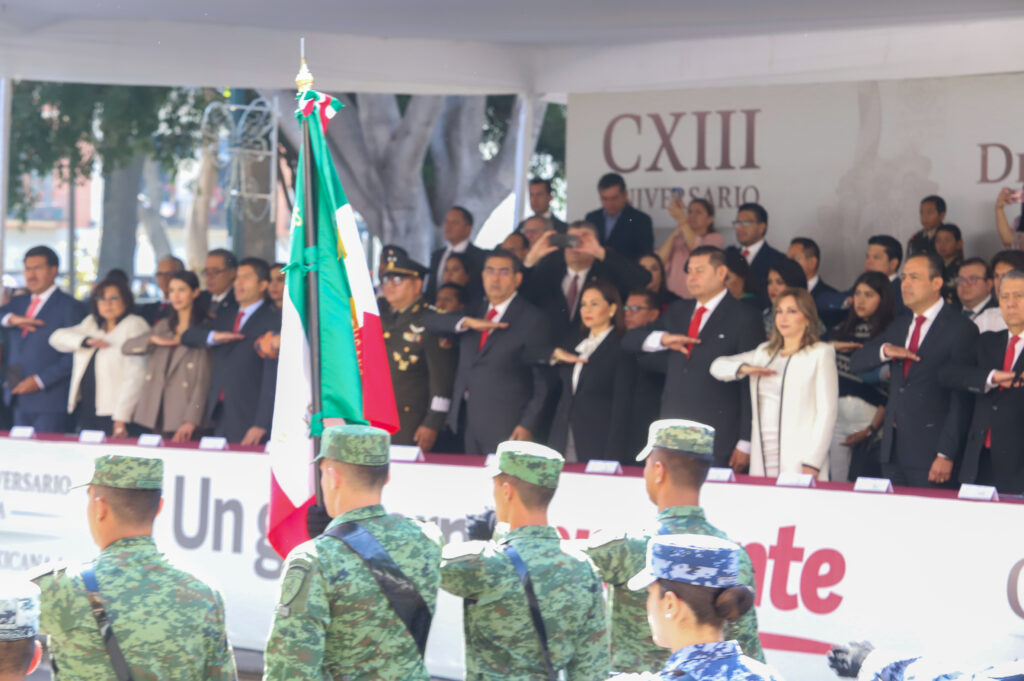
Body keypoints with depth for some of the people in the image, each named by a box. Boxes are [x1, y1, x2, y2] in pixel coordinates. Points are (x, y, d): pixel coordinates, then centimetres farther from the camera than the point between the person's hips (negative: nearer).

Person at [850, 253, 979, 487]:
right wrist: (884, 350, -8)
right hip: (892, 450, 6)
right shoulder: (901, 324, 17)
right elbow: (856, 363, 15)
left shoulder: (960, 329, -5)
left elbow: (961, 398, -10)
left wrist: (946, 454, -15)